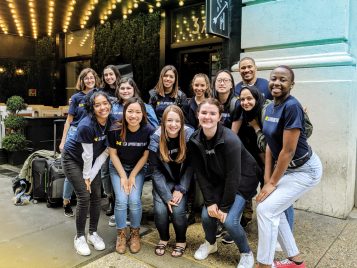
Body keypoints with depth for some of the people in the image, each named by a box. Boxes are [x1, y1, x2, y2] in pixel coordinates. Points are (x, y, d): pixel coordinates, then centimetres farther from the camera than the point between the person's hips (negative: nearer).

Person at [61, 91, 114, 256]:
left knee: (97, 196, 2)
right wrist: (86, 176, -11)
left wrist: (91, 175, -13)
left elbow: (105, 151, -12)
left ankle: (93, 233, 19)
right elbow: (87, 155, -22)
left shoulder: (111, 123, -15)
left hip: (92, 160, 6)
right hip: (73, 159, -5)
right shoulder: (86, 126, -32)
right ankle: (79, 237, 8)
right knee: (84, 196, -10)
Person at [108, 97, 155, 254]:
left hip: (138, 168, 0)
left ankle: (135, 234, 14)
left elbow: (145, 156, -11)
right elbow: (113, 154, -11)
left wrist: (133, 176, -10)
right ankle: (121, 235, 12)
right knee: (121, 200, -13)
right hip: (118, 167, 0)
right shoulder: (115, 130, -24)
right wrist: (123, 176, -11)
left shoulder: (148, 131, -23)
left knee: (134, 200, -12)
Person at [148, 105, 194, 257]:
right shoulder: (156, 138, -16)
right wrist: (167, 196, -18)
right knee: (160, 210, -18)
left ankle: (181, 241, 11)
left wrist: (181, 189, -16)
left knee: (178, 210, -19)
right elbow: (156, 170, -12)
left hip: (182, 180, 0)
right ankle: (163, 238, 14)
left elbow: (190, 166, -11)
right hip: (163, 181, 1)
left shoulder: (190, 135, -17)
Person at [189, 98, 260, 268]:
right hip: (219, 181, 5)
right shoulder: (195, 140, -13)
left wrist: (224, 206, -19)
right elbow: (201, 173, -8)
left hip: (242, 179, -4)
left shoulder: (230, 140, -29)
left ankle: (246, 253, 13)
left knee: (229, 220, -17)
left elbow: (233, 176, -25)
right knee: (206, 215, -9)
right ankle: (210, 243, 25)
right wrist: (210, 201, -13)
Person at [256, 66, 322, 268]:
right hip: (288, 168, 9)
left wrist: (272, 183, -17)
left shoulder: (292, 107, -24)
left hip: (304, 170, -9)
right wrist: (267, 177, 0)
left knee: (266, 209, -10)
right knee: (274, 209, 12)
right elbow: (271, 144, 5)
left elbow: (288, 150, -25)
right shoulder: (271, 107, 3)